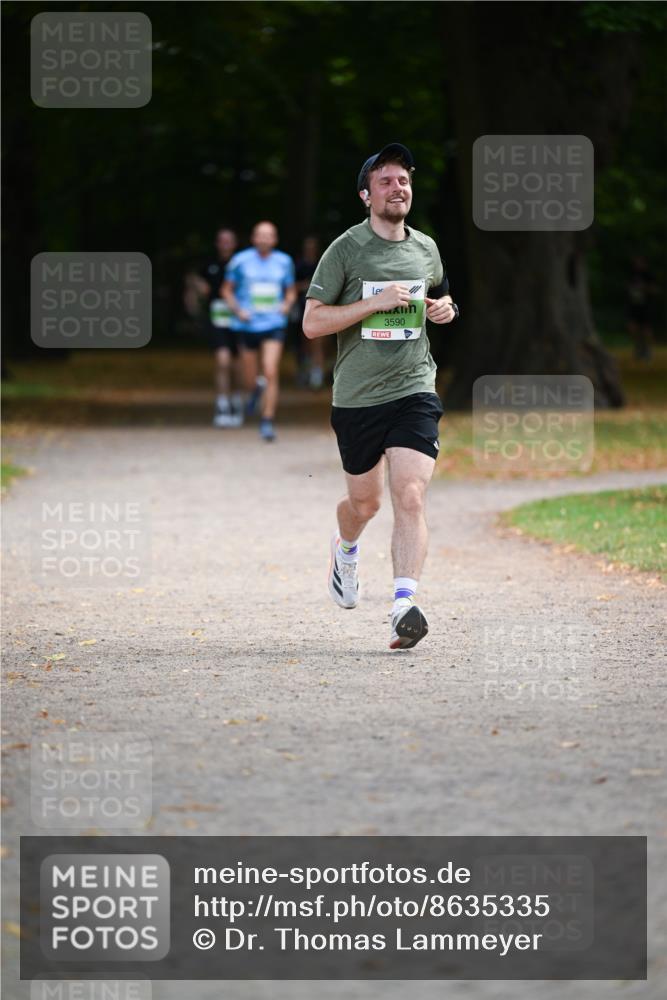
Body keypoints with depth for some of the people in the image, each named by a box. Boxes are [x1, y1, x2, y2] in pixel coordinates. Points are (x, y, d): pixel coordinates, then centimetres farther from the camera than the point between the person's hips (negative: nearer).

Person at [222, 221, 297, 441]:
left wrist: (287, 304, -3)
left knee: (271, 374, -16)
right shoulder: (241, 261, -1)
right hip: (248, 325, 0)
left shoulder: (284, 262, 5)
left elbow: (291, 291, 18)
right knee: (250, 381, 7)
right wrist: (238, 310, -8)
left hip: (274, 325, 0)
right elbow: (227, 290, 7)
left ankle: (267, 421, -10)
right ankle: (251, 394, 44)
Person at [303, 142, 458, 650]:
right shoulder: (346, 250, -5)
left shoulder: (426, 248, 9)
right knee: (365, 502, 13)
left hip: (414, 392, 1)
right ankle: (346, 549, 49)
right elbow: (312, 323, -10)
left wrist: (445, 307, 5)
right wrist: (375, 302, -19)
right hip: (357, 397, -1)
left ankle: (404, 605, -22)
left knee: (410, 498, -16)